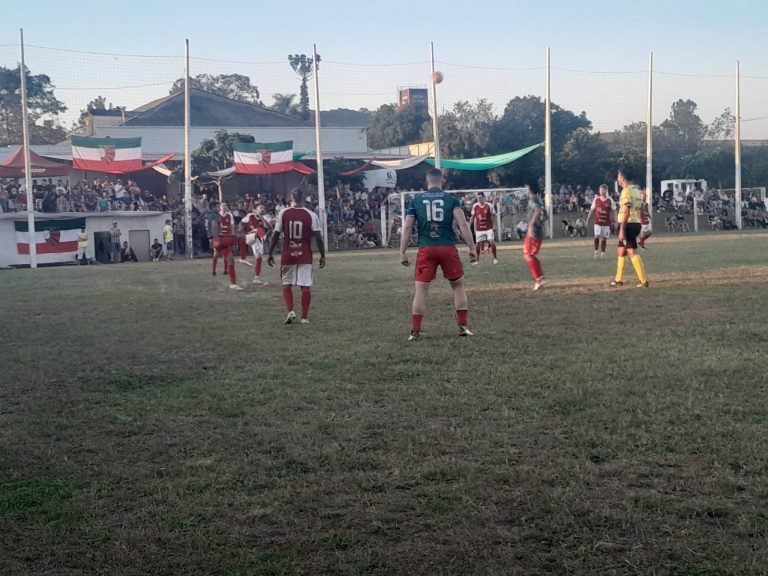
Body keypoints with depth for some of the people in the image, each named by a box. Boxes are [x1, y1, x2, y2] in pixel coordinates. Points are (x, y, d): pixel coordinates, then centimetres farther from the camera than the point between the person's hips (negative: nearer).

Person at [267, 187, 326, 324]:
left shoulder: (283, 214, -3)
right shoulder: (311, 215, -6)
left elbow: (275, 235, -1)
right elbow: (318, 237, -7)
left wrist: (270, 253, 8)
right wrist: (322, 256, 1)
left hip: (288, 255, 1)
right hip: (305, 256, -1)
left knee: (287, 283, 15)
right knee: (306, 285, 4)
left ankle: (290, 311, -1)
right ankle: (305, 317, 4)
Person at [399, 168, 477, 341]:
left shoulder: (416, 200, 8)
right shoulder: (451, 199, 5)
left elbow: (407, 227, 5)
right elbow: (463, 224, -5)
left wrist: (402, 253, 9)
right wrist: (472, 248, -2)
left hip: (426, 249, 0)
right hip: (448, 248, 0)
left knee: (421, 289, 4)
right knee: (458, 285, 16)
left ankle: (415, 332, 1)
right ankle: (463, 327, 15)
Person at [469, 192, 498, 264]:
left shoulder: (489, 206, -7)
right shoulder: (475, 206, -1)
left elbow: (491, 217, 3)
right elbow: (473, 217, 9)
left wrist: (492, 227, 1)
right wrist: (469, 227, 8)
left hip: (488, 228, -2)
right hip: (479, 229, 2)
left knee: (492, 242, -12)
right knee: (478, 244, 5)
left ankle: (494, 258, -1)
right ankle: (477, 259, 19)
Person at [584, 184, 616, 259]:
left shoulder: (610, 200, -1)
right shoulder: (596, 199, 2)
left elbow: (614, 211, 3)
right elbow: (592, 210, 8)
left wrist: (615, 220, -3)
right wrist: (588, 219, 5)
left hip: (606, 223, 0)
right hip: (597, 222, 0)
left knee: (604, 238, 4)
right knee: (597, 236, -15)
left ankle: (602, 253, 18)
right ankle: (596, 251, 2)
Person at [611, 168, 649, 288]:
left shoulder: (627, 191, -13)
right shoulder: (637, 190, 16)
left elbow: (626, 211, -19)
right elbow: (641, 209, 17)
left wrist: (622, 230, -21)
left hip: (628, 224, -10)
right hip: (636, 223, 10)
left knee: (632, 252, -11)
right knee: (620, 251, 18)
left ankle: (644, 281, -16)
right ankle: (619, 280, 25)